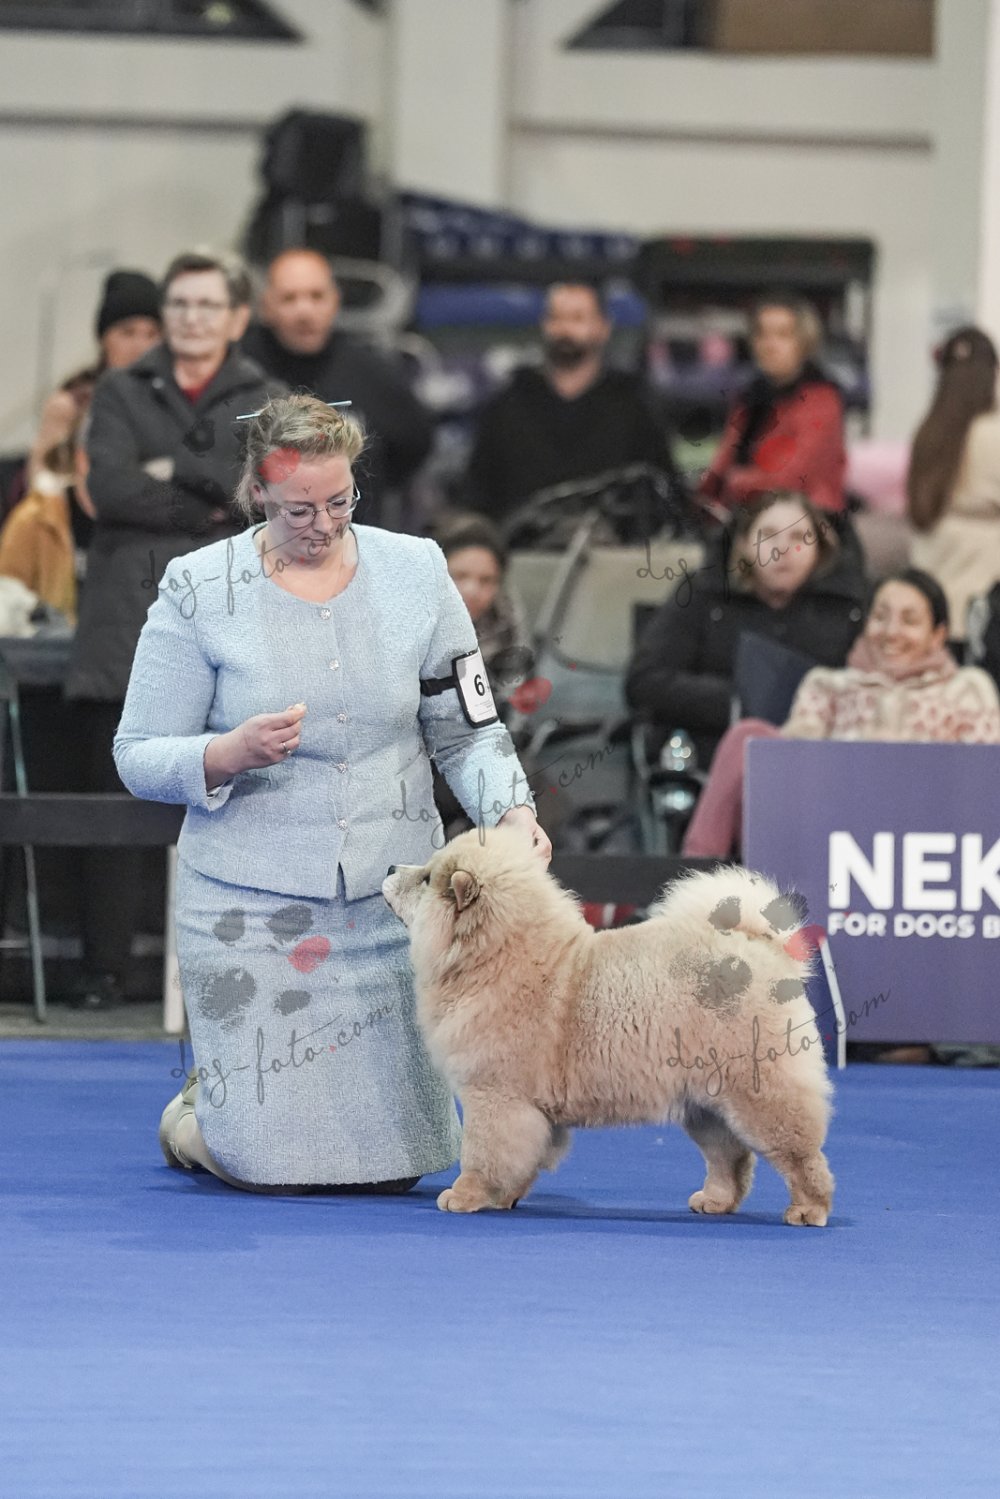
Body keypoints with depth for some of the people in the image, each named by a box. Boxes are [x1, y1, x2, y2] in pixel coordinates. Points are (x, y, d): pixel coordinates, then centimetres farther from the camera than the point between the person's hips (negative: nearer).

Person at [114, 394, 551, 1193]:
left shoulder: (416, 572, 2)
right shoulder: (200, 590, -5)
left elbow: (467, 731, 6)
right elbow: (139, 757, -4)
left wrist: (512, 810, -13)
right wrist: (230, 754, -23)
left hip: (394, 899, 3)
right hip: (252, 906, -3)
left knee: (395, 1163, 6)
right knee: (276, 1162, -7)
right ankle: (193, 1112, 29)